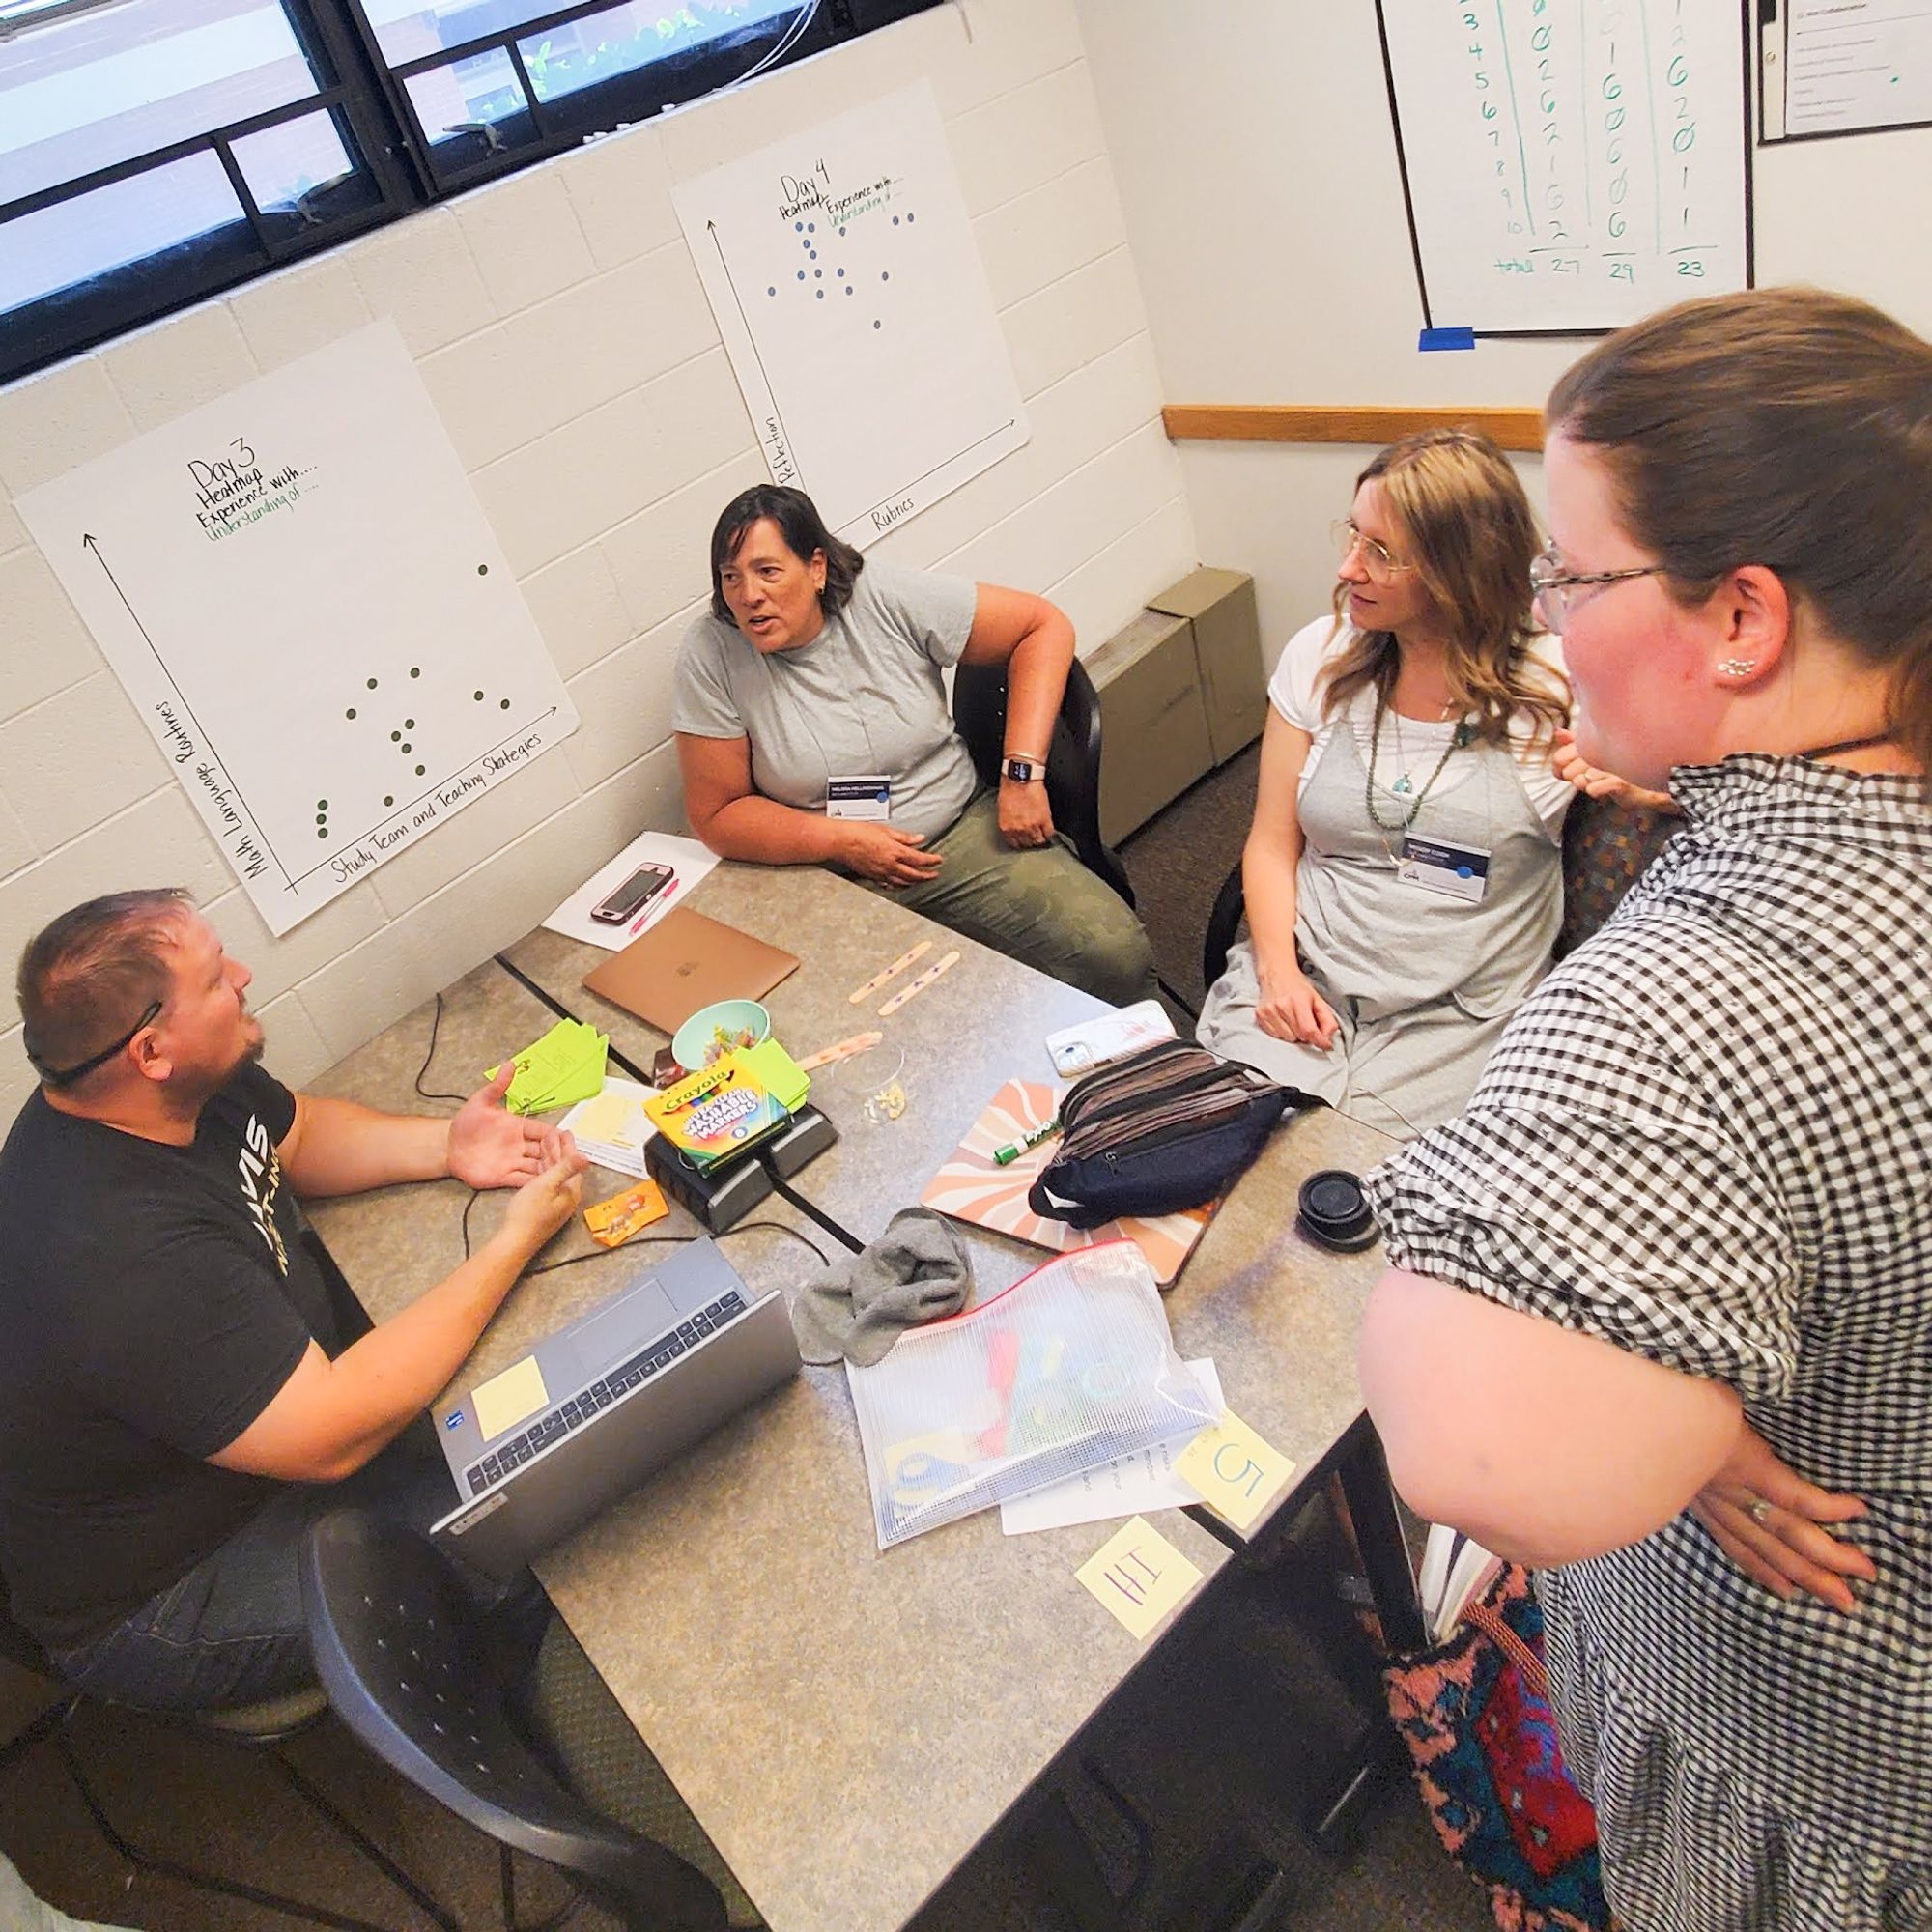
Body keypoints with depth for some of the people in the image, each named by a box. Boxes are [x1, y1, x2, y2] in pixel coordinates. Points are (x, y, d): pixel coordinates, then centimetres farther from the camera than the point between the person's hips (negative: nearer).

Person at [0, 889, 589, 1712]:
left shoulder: (175, 1086, -13)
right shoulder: (125, 1264, -40)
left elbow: (292, 1132, 9)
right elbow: (332, 1437, -35)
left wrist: (446, 1145, -10)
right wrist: (516, 1242, -29)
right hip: (158, 1596, -8)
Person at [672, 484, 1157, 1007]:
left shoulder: (888, 597, -8)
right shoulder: (711, 656, -8)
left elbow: (1044, 625, -3)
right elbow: (717, 815, -3)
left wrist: (1022, 773, -12)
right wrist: (841, 840, -15)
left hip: (964, 831, 1)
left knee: (1116, 954, -18)